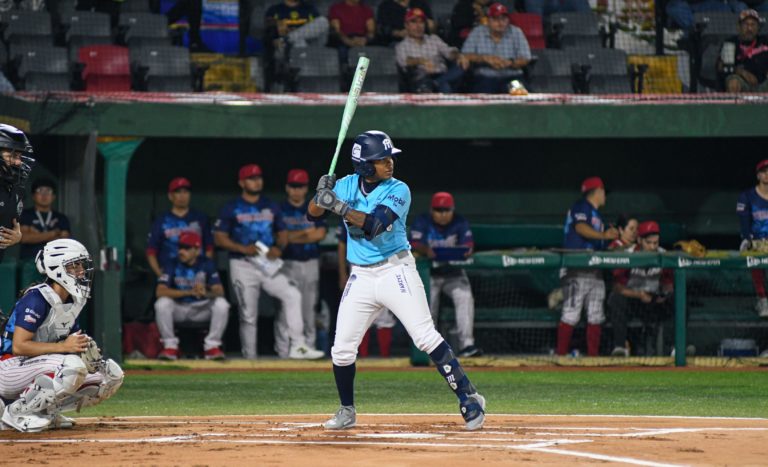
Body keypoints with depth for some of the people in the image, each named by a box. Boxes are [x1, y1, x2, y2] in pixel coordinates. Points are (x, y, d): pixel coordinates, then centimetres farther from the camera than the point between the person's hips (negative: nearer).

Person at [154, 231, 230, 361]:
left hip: (201, 310, 1)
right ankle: (170, 346, -17)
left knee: (222, 304, -27)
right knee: (162, 303, -31)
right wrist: (189, 292, -36)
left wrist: (206, 293, -45)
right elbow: (160, 291, -25)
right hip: (179, 309, 0)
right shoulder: (172, 266, -11)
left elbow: (219, 291, -19)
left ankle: (212, 346, -14)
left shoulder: (207, 264, -9)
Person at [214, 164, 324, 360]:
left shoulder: (271, 207, 13)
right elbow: (219, 238, -2)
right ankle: (250, 359, 8)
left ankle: (298, 346, -21)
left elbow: (283, 233, 18)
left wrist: (279, 248, -5)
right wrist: (243, 248, -17)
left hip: (268, 265, 3)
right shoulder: (231, 209, 1)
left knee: (292, 294, -19)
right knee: (248, 315, -1)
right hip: (243, 266, -3)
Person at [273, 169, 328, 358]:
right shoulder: (279, 210, 3)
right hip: (288, 263, -3)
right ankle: (283, 350, -8)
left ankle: (309, 347, 9)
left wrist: (293, 236, -10)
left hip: (311, 263, 3)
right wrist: (306, 233, -9)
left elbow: (320, 233, -2)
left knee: (309, 307, 5)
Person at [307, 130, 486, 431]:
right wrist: (322, 194, -21)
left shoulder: (398, 190, -10)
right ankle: (347, 412, 21)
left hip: (396, 271, -4)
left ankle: (469, 399, -9)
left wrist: (338, 205, -33)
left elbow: (375, 224, -24)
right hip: (361, 278, 4)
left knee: (426, 338, -13)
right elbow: (314, 213, 1)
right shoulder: (347, 185, 3)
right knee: (342, 350, 3)